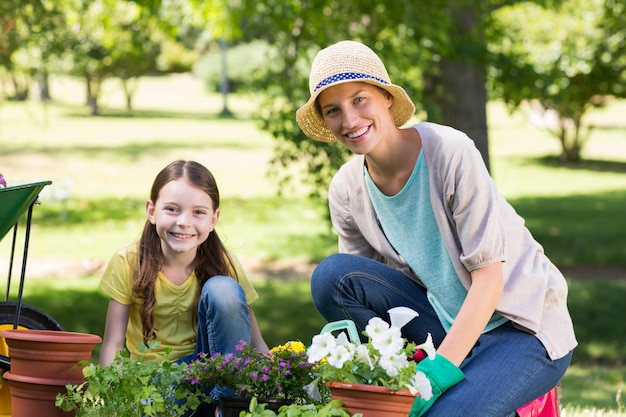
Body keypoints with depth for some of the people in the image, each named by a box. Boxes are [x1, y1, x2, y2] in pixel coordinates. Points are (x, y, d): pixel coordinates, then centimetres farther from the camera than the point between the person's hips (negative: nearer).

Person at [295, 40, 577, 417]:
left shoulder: (450, 153, -19)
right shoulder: (347, 189, -3)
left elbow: (488, 278, -20)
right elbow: (357, 291, 3)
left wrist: (441, 366, -28)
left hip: (522, 327, -6)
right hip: (446, 320, 6)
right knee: (331, 276, -16)